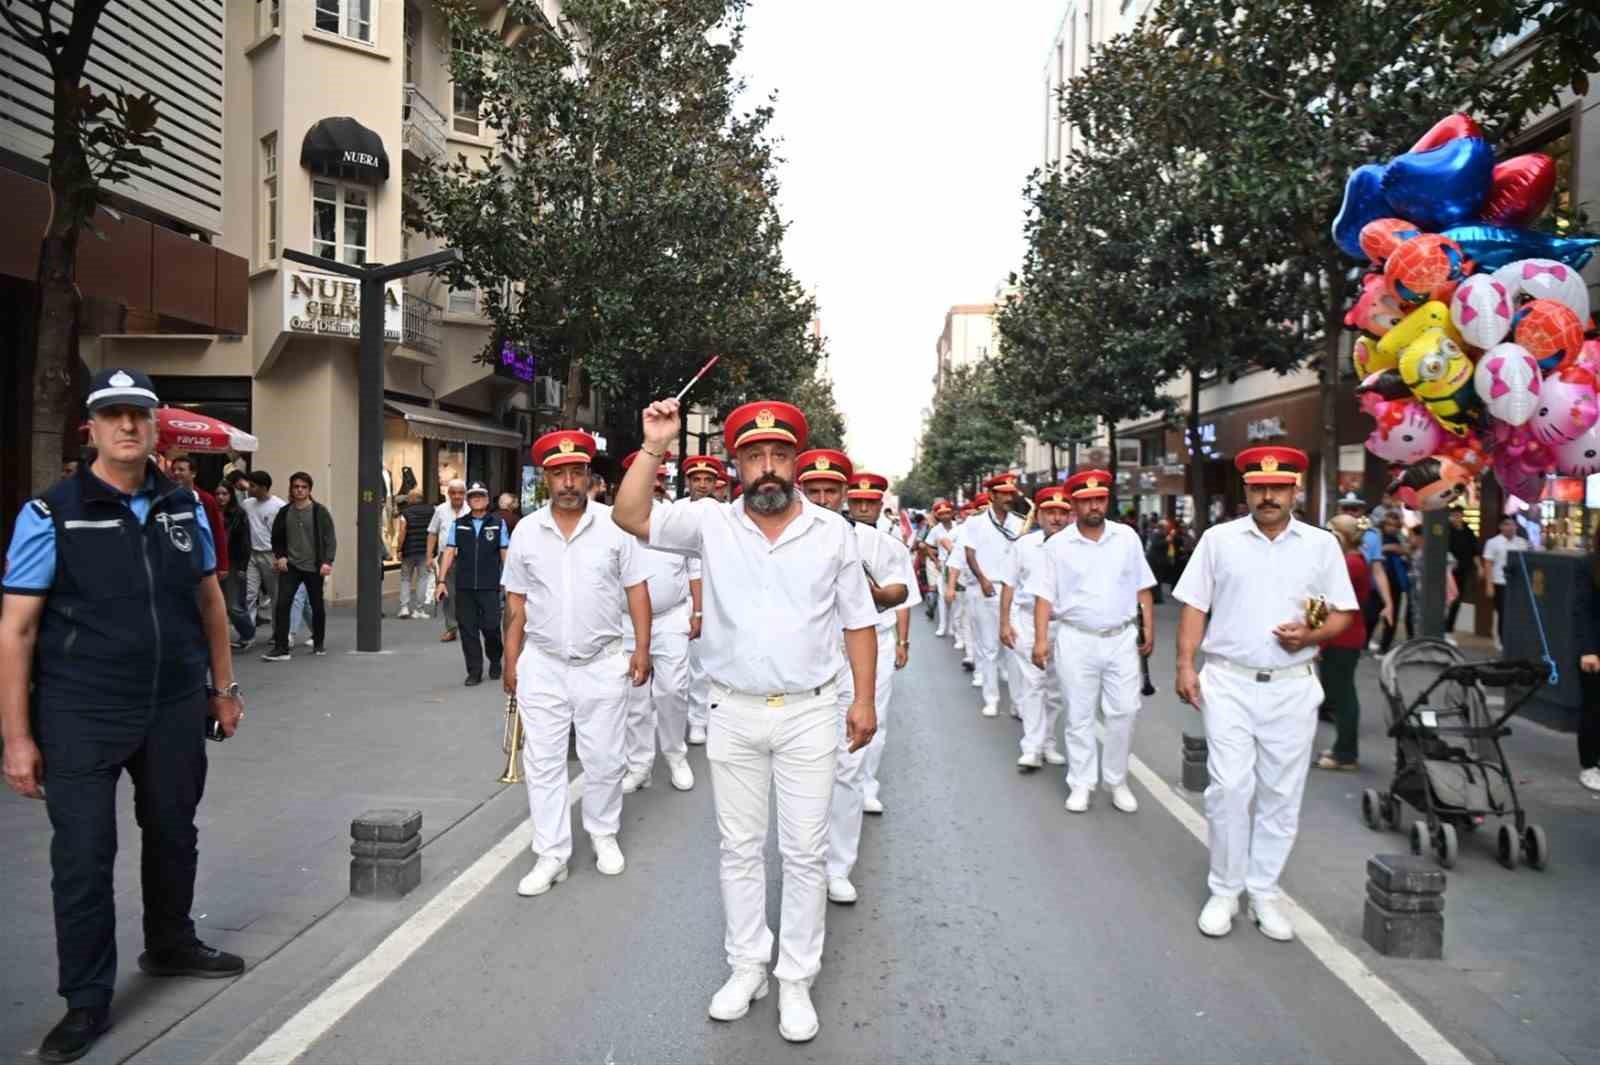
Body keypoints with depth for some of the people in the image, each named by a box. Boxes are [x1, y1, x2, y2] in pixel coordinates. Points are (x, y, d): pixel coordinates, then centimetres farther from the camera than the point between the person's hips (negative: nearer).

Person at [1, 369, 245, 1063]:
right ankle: (87, 1003, 20)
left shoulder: (184, 507, 4)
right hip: (81, 718, -4)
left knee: (173, 836, 18)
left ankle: (171, 946, 41)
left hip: (176, 711, 4)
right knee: (83, 857, 3)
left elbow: (209, 600, 14)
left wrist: (223, 687, 14)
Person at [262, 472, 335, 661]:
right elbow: (276, 538, 14)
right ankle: (281, 648, -7)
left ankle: (319, 643, 28)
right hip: (290, 566, 2)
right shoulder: (284, 512, 5)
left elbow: (330, 539, -7)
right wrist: (280, 556, -1)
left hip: (314, 567, -2)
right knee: (283, 604, -10)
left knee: (317, 606, 10)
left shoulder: (320, 512, -5)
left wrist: (327, 561, -16)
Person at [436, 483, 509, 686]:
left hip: (489, 587, -2)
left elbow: (505, 553, 6)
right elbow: (449, 552, 6)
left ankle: (495, 662, 24)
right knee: (467, 629, 2)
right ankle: (474, 672, 11)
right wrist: (442, 580, -1)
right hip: (464, 587, 2)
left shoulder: (498, 523, 5)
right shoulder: (458, 525, 9)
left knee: (490, 627, -4)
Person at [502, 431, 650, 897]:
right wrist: (511, 662, 6)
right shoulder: (526, 530, 2)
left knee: (604, 759, 9)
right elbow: (517, 602, 7)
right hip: (542, 664, 2)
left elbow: (635, 589, -1)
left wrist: (642, 648, -7)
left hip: (602, 663, -1)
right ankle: (551, 856, 16)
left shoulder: (614, 525, -4)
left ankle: (604, 835, 31)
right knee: (543, 762, 5)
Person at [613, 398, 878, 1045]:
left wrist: (864, 699, -1)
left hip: (808, 712, -1)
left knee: (805, 852, 6)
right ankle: (747, 966, 30)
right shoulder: (711, 523, -3)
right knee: (739, 847, 13)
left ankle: (796, 980, 22)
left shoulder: (831, 532, -2)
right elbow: (631, 518, -13)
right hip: (733, 712, 1)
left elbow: (858, 621, 2)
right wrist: (654, 448, -22)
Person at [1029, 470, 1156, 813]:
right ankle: (1081, 783, 18)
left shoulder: (1127, 537, 2)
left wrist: (1149, 628, 4)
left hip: (1122, 638, 2)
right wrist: (1041, 639, -10)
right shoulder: (1057, 544, -3)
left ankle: (1116, 780, 21)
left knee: (1123, 712, 4)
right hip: (1076, 640, -1)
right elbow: (1045, 595, -3)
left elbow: (1142, 588, 8)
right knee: (1079, 716, 6)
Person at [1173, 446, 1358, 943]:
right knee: (1229, 788, -4)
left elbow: (1341, 615, 8)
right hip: (1229, 682, -1)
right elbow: (1195, 608, 4)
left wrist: (1311, 635, -13)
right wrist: (1185, 665, -5)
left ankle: (1263, 893, 21)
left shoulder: (1322, 544, 6)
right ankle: (1224, 892, 11)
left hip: (1292, 687, 2)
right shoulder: (1219, 539, 4)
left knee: (1281, 795, 7)